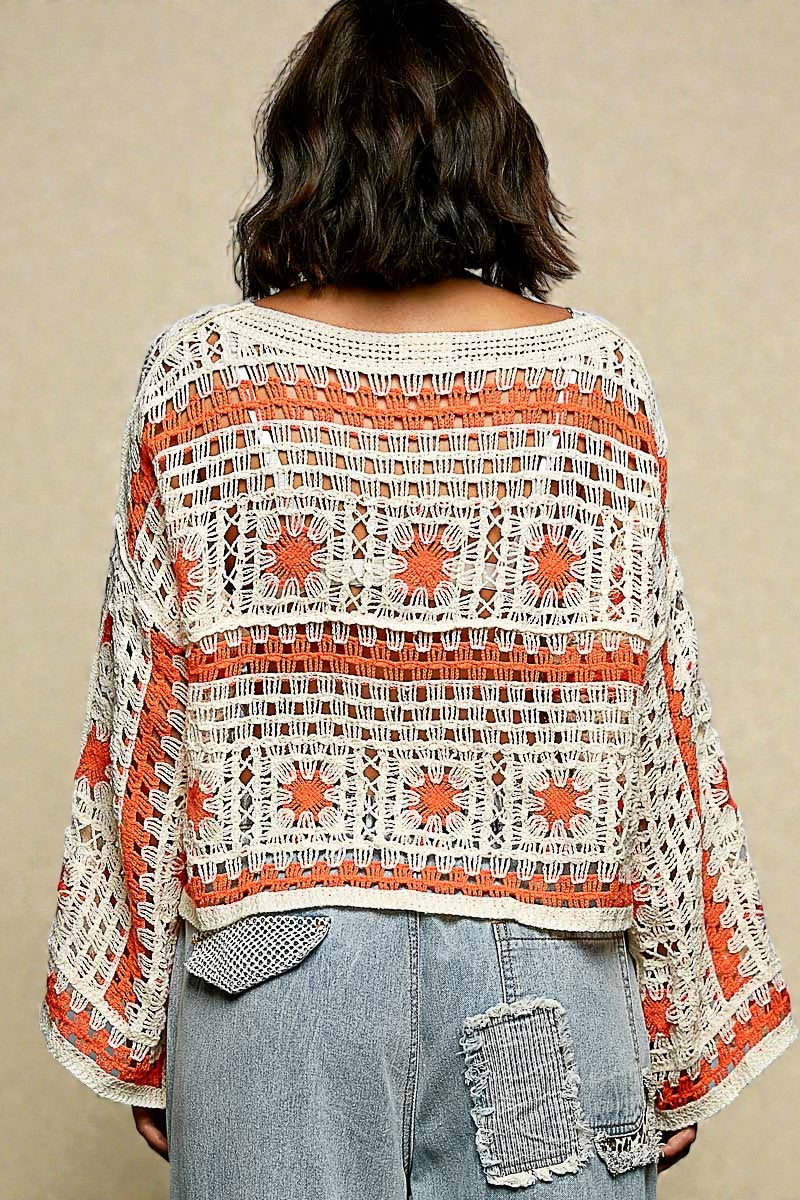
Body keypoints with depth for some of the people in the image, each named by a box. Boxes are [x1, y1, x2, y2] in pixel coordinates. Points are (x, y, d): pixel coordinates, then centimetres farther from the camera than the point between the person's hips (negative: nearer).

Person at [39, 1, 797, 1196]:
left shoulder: (201, 372, -2)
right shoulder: (598, 374, -1)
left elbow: (144, 723, -1)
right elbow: (653, 717, -1)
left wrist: (133, 1032, 9)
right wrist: (686, 1049, 8)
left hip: (270, 969, 0)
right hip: (539, 969, 0)